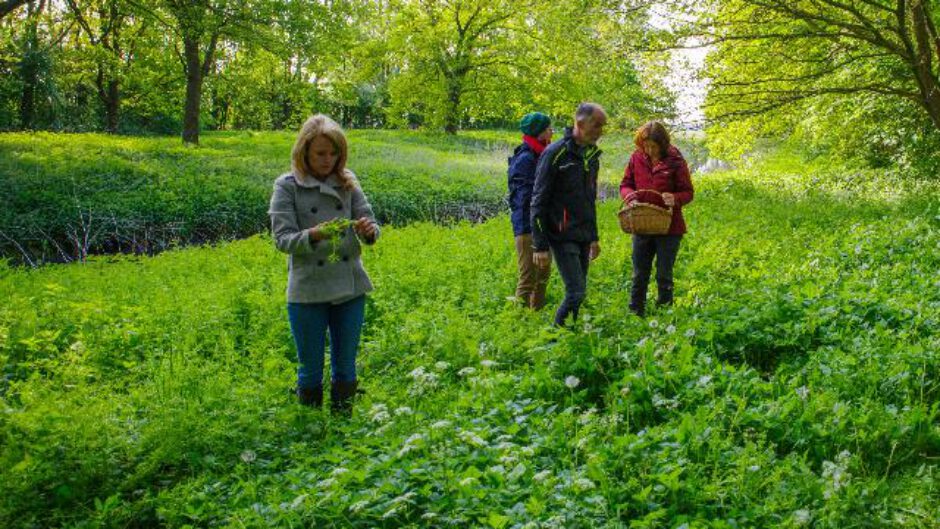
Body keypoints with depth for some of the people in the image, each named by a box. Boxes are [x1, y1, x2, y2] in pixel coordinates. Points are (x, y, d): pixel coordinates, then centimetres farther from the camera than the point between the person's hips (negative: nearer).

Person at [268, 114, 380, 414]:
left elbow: (370, 225, 3)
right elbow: (282, 238, -11)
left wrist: (369, 230, -21)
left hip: (350, 289, 3)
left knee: (345, 367, 13)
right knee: (311, 370, 8)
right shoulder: (287, 186, -5)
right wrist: (314, 235, -30)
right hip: (308, 292, -3)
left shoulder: (347, 182, 5)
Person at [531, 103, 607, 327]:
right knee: (576, 292, -12)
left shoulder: (592, 155, 12)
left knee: (578, 290, 9)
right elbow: (539, 201, -12)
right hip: (562, 237, -7)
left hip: (583, 238, 7)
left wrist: (594, 237, 22)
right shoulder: (555, 153, -12)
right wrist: (540, 246, -14)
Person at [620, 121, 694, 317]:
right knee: (639, 275, 11)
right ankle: (635, 314, 22)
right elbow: (625, 184, 9)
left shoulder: (675, 161, -10)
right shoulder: (636, 158, -1)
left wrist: (675, 199, -27)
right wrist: (628, 194, -15)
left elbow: (688, 192, -5)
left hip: (669, 228, -3)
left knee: (664, 276, 7)